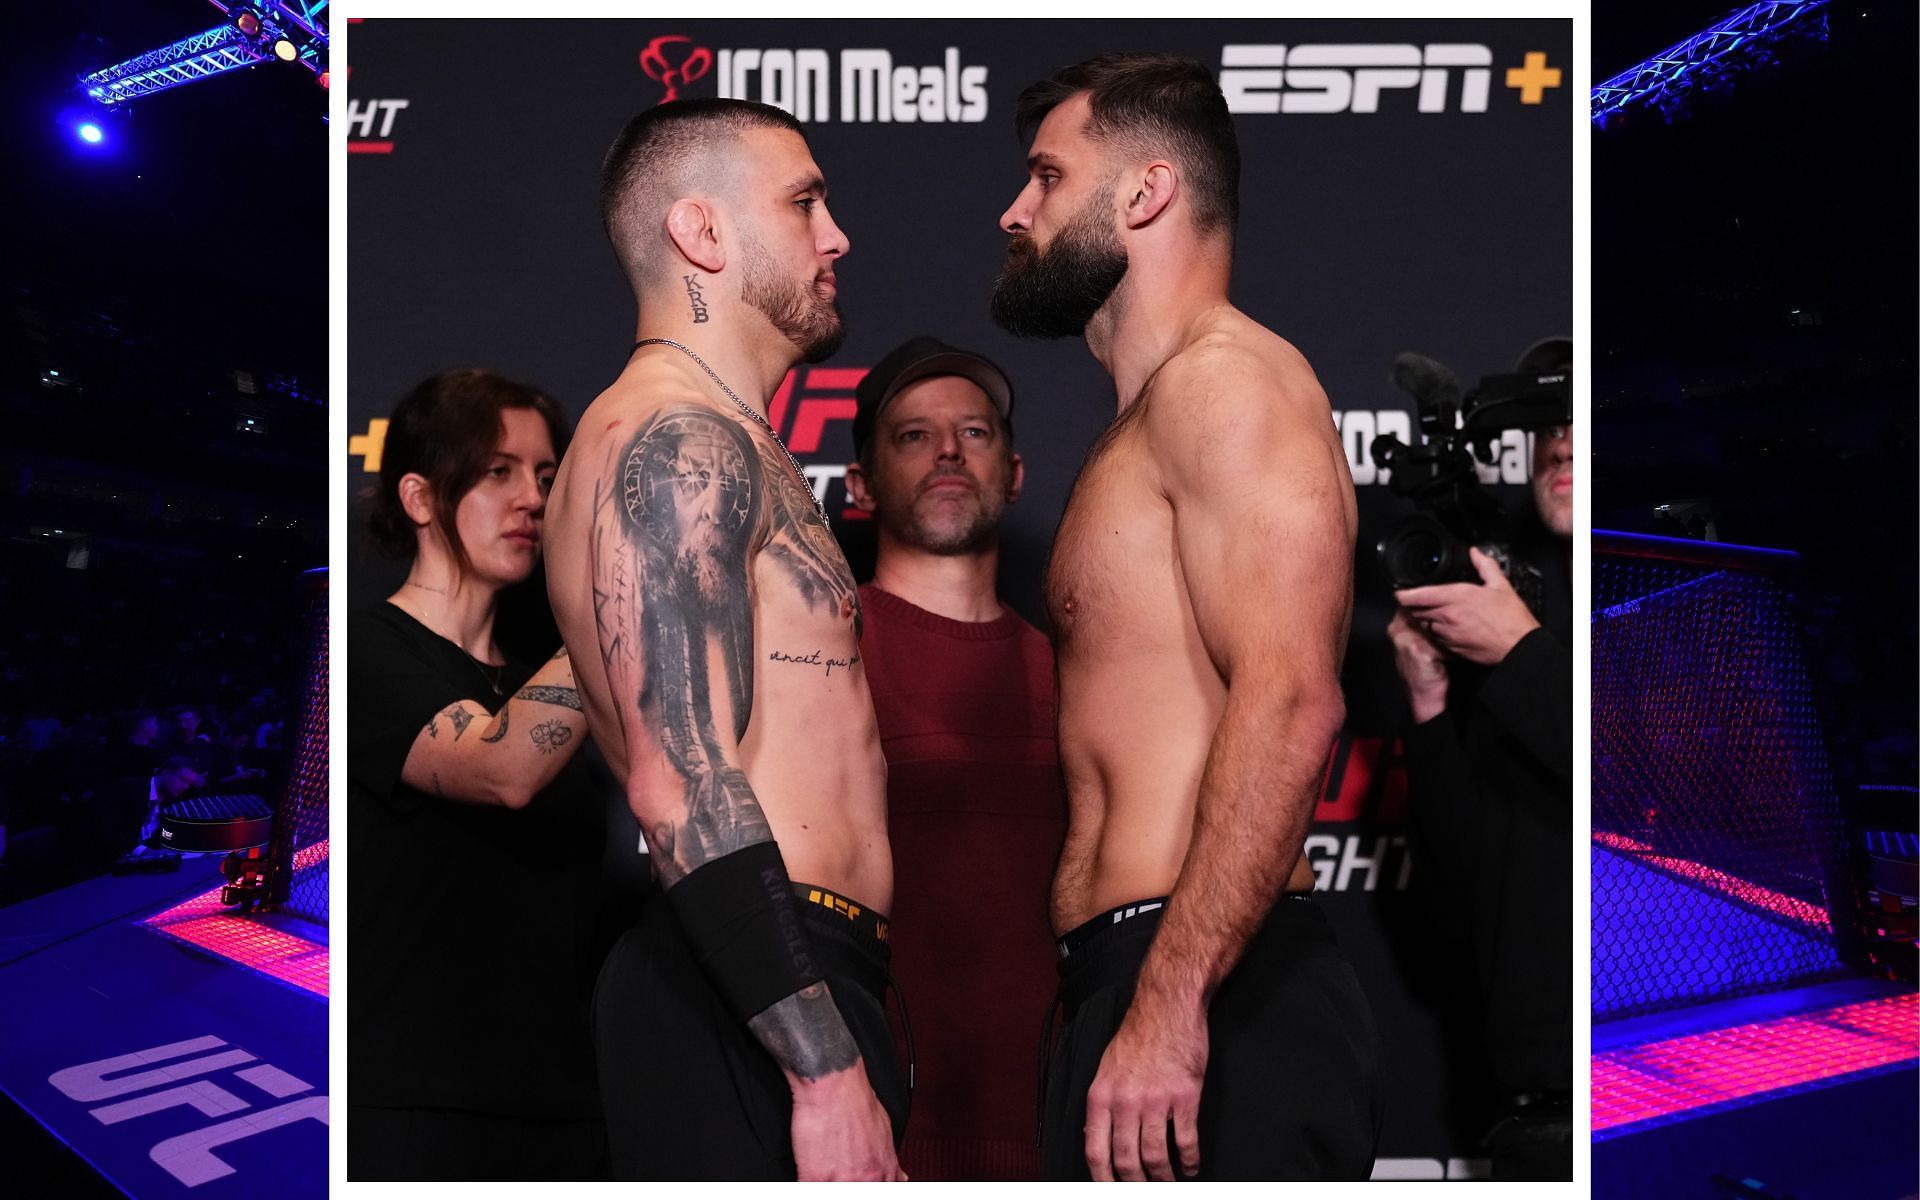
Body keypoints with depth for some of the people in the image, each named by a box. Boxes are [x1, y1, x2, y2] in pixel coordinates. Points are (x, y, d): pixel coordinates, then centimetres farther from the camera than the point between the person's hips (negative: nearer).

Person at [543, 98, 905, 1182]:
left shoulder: (723, 447, 22)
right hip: (762, 1009, -10)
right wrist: (827, 1069, -23)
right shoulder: (676, 439, -11)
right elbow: (683, 786, -21)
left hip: (773, 984, 10)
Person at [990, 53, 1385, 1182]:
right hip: (1132, 983, 9)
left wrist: (1168, 1006, -25)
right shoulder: (1148, 431, 22)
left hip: (1212, 1003, -9)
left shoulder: (1225, 376, -8)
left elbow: (1289, 702, -22)